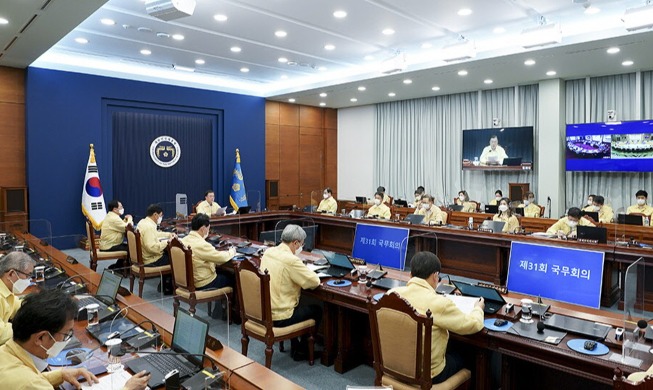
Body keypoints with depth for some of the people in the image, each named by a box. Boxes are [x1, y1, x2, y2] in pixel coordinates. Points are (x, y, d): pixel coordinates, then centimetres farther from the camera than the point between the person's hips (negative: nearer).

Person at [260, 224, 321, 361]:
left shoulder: (268, 252, 0)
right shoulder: (291, 260, -25)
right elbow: (315, 281, -19)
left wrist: (301, 269, 6)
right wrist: (306, 271, 2)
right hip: (278, 317, -8)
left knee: (300, 304, 31)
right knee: (316, 310, 15)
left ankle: (294, 345, 38)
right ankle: (301, 351, 28)